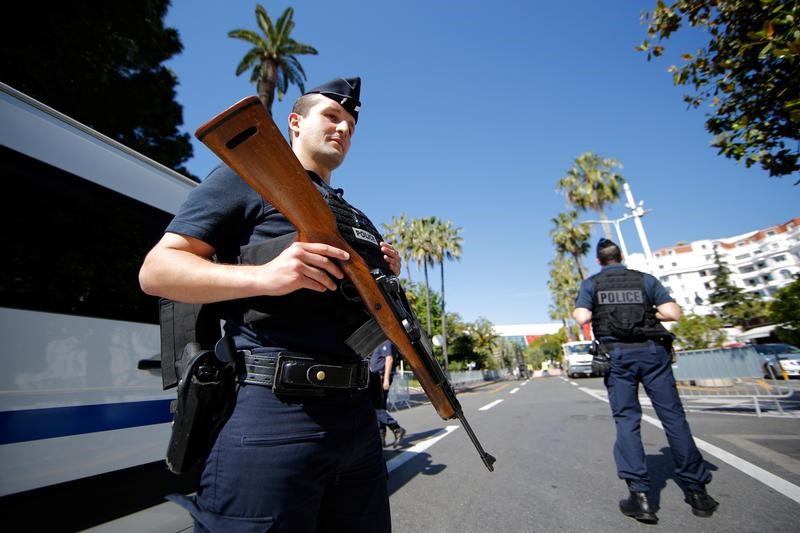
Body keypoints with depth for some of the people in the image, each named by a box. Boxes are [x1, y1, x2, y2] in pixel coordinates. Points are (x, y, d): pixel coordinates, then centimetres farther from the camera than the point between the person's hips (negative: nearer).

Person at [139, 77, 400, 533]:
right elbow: (156, 271, -4)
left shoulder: (358, 220, 21)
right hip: (272, 414, -6)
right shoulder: (248, 176, 3)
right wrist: (263, 276, -20)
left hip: (357, 413, 7)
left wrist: (387, 279, 5)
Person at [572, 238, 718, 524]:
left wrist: (580, 311, 13)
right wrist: (650, 311, 18)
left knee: (626, 420, 2)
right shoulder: (646, 279, 10)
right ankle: (697, 490, 16)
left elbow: (582, 318, -9)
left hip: (618, 355, -1)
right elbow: (673, 313, 0)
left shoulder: (590, 284, 5)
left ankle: (639, 494, -1)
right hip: (653, 351, 2)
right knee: (674, 417, 8)